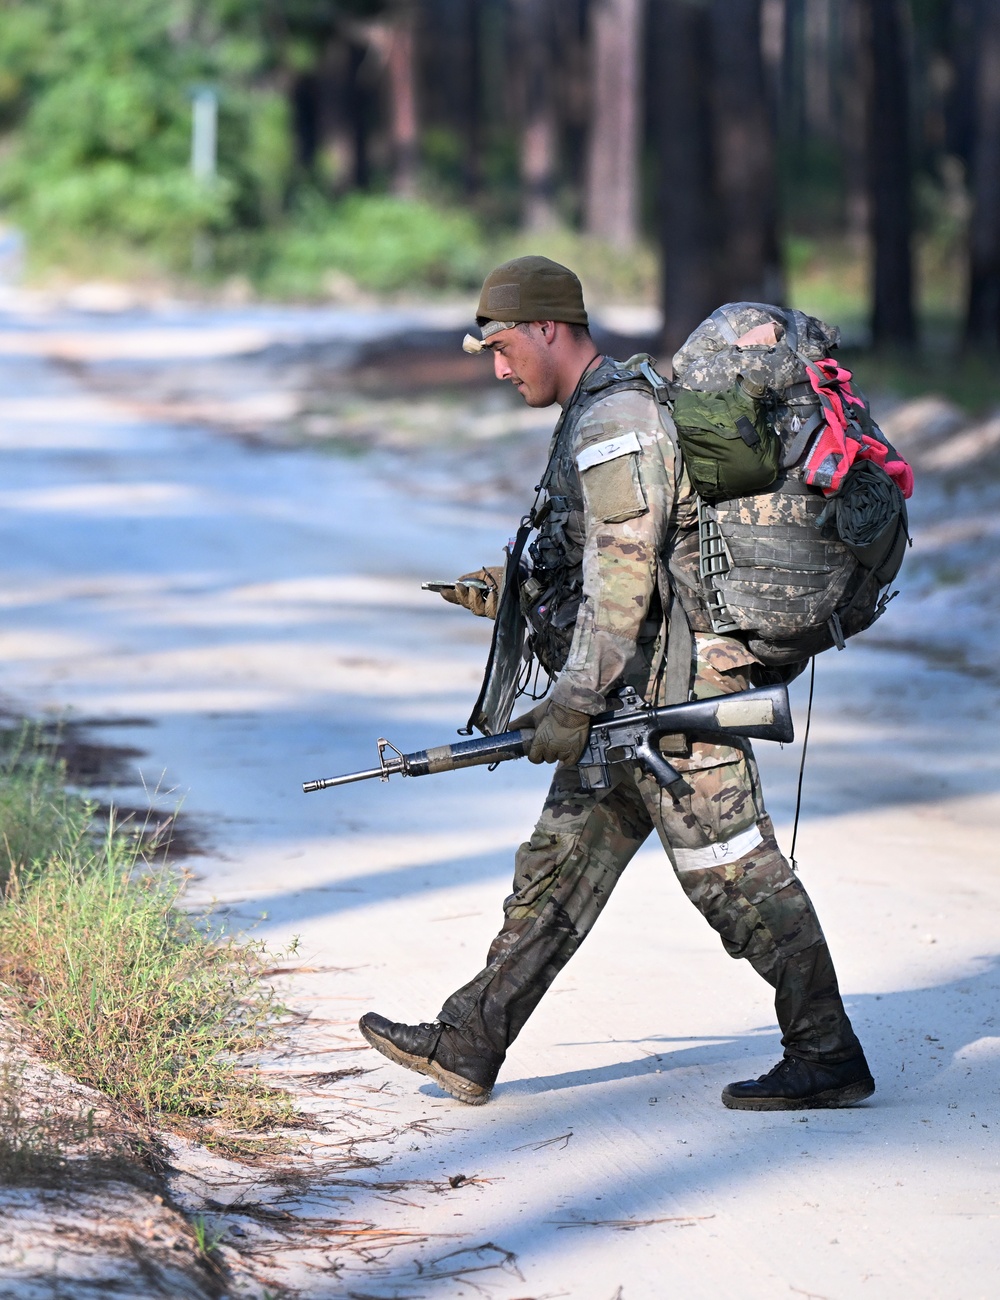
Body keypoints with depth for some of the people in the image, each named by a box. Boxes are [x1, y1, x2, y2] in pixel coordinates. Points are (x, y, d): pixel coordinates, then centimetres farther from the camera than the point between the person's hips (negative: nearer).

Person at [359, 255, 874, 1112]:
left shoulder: (616, 424, -16)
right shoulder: (597, 419, 17)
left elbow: (625, 577, -23)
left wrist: (573, 704, -23)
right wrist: (510, 592, 16)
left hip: (673, 697, -11)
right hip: (634, 700, 11)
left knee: (735, 877, -5)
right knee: (557, 871, 11)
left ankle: (830, 1060, 2)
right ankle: (467, 1049, 16)